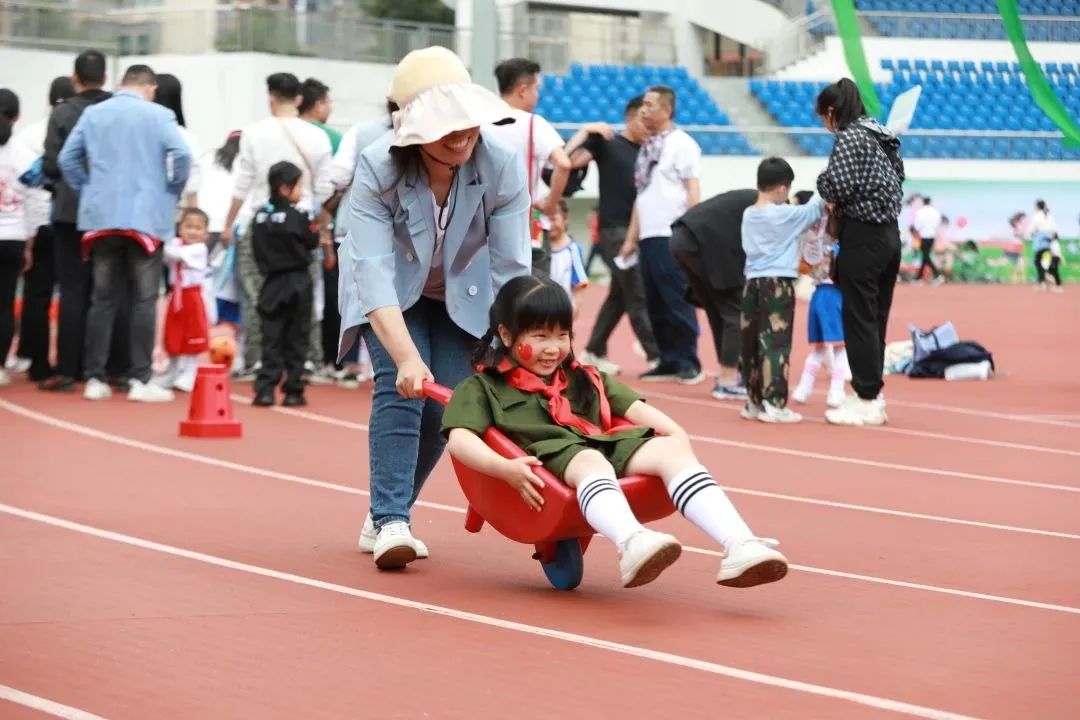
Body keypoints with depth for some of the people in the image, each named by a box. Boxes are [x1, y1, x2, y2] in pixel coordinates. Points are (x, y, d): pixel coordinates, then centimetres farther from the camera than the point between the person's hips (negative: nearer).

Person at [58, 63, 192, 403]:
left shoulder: (93, 114, 8)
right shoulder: (158, 115, -3)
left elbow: (68, 158, 5)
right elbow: (181, 155, -14)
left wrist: (88, 190, 13)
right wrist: (172, 193, 1)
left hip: (101, 217, 4)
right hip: (146, 217, -3)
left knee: (103, 299, 8)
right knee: (144, 299, 0)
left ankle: (95, 379, 6)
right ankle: (140, 379, -4)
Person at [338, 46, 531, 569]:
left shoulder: (502, 166, -31)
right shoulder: (378, 169, -34)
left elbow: (511, 270, -30)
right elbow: (372, 271, -42)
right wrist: (406, 357, -53)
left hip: (461, 293, 2)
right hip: (392, 295, -2)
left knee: (446, 405, -7)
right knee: (401, 387, -24)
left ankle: (382, 518, 14)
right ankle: (390, 522, -21)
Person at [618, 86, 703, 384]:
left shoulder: (681, 144, -4)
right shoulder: (647, 147, 18)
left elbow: (693, 192, -9)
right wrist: (631, 238, 18)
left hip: (671, 237, -8)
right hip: (648, 237, 8)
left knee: (677, 301, -6)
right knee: (656, 304, 8)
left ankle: (689, 364, -1)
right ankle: (669, 362, 14)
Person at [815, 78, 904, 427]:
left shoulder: (849, 138, -11)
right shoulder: (883, 136, 13)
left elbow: (839, 185, -22)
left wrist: (823, 183, 2)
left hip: (862, 237, -8)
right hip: (890, 234, 8)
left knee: (859, 320, -2)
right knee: (876, 320, 12)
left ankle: (867, 401, -1)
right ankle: (872, 397, 17)